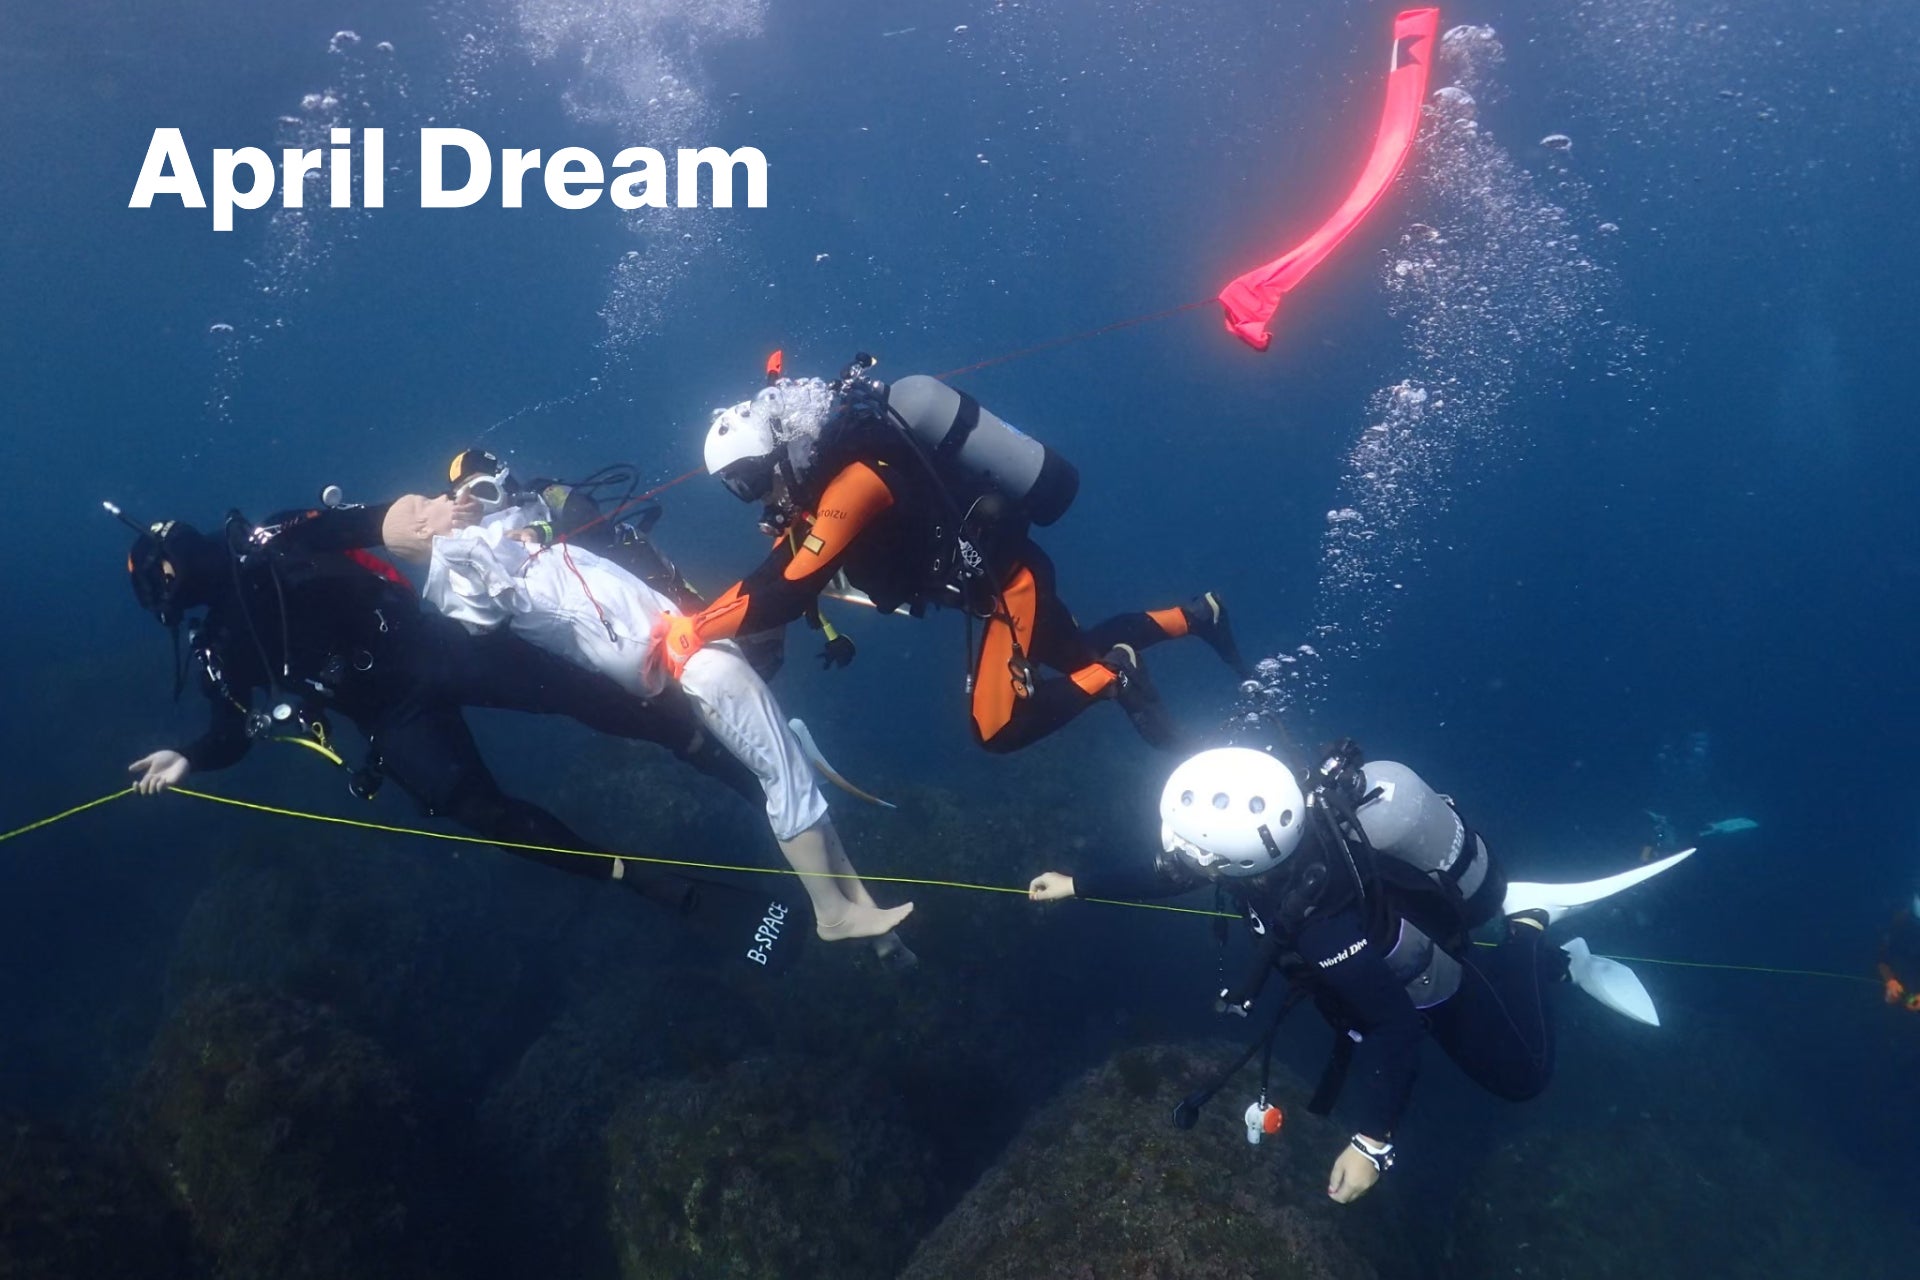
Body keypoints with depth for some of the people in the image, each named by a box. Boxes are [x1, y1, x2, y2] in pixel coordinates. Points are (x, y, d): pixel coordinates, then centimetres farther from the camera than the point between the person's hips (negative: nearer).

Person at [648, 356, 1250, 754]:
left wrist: (693, 630, -28)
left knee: (998, 730, -9)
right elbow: (777, 567, 3)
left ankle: (1112, 676, -1)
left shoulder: (854, 481, -31)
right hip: (996, 572, 9)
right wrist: (697, 619, -5)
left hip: (1004, 584, -9)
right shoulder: (834, 451, -2)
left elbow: (787, 593, -33)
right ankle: (1196, 616, 33)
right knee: (1078, 655, 26)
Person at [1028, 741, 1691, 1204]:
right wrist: (1075, 884, -6)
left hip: (1428, 978, -6)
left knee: (1519, 1075, 16)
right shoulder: (1260, 832, -29)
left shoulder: (1322, 928, -49)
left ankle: (1528, 931, 28)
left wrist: (1371, 1144, -38)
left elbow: (1395, 1027, -39)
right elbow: (1171, 873, -10)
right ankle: (1515, 911, 35)